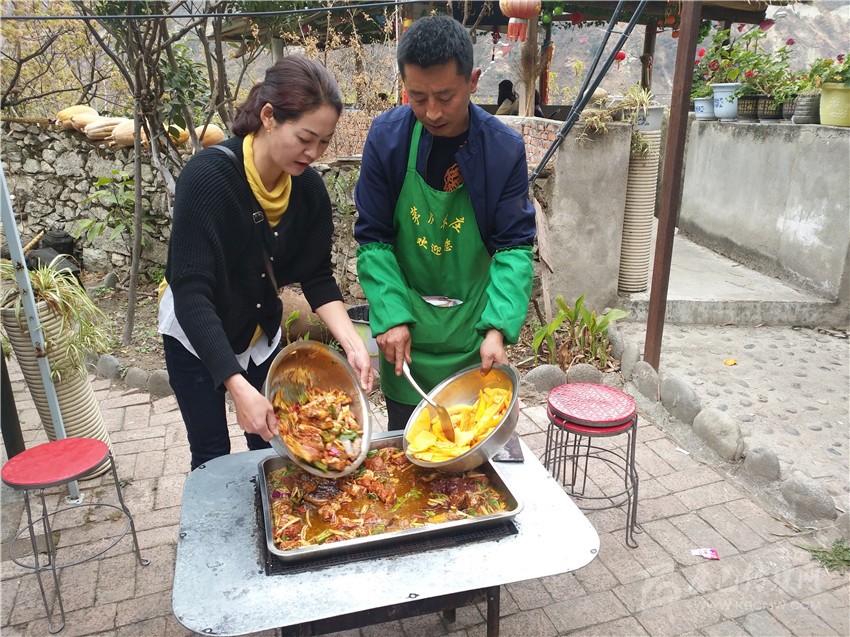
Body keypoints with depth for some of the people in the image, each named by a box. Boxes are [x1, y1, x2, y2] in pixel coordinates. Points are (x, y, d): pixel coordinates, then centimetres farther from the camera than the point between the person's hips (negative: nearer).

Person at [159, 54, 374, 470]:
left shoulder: (308, 187, -16)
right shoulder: (207, 178, -31)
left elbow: (318, 277, -8)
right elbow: (191, 295, -34)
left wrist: (353, 344, -23)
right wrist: (239, 387, -41)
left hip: (263, 335, 4)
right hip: (197, 338, -4)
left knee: (271, 447, 12)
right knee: (213, 457, 8)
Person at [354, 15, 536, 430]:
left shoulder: (504, 148, -11)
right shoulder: (386, 137, -11)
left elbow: (515, 246, -10)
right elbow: (373, 239, -7)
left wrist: (497, 329, -22)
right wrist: (392, 317, -17)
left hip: (473, 325, 0)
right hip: (406, 325, 0)